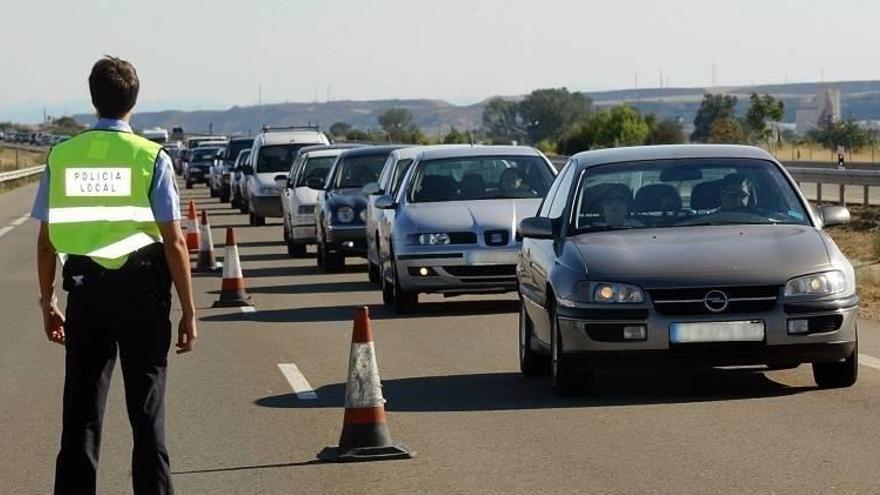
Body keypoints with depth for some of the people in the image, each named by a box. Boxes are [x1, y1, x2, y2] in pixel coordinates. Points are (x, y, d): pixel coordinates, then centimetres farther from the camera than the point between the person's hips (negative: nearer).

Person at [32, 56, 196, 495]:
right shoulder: (150, 158, -8)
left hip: (85, 292, 2)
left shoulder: (62, 155, 0)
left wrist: (47, 301, 12)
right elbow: (173, 241, -9)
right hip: (142, 290, -2)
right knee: (146, 409, 8)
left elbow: (46, 238, 2)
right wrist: (189, 310, -3)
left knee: (81, 409, 9)